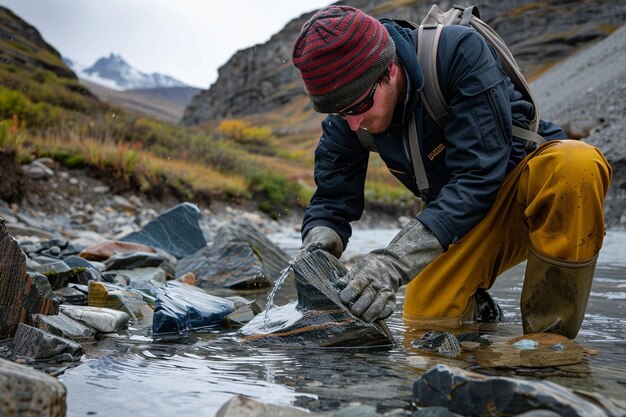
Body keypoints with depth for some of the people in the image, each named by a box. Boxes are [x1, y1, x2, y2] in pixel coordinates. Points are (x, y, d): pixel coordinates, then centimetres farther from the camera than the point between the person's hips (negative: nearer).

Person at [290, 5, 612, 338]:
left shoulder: (460, 52, -29)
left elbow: (478, 176, -35)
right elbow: (332, 199, -8)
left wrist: (395, 260, -45)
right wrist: (317, 246, -34)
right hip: (460, 219, 4)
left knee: (577, 165, -38)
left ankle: (550, 337, -22)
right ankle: (476, 307, 21)